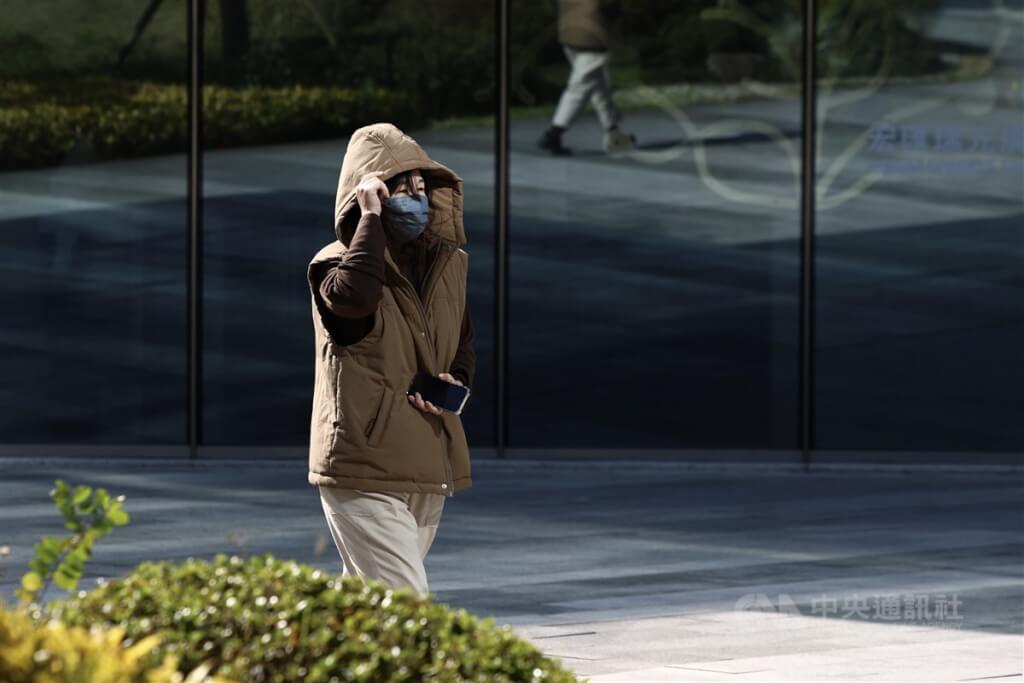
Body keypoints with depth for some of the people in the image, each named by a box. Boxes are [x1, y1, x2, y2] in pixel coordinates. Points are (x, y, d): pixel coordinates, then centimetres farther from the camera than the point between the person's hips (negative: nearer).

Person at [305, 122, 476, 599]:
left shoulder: (448, 263, 11)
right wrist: (372, 215, -25)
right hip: (363, 471, -7)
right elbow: (354, 296, -35)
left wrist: (456, 381, 4)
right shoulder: (335, 264, -9)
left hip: (428, 470, 7)